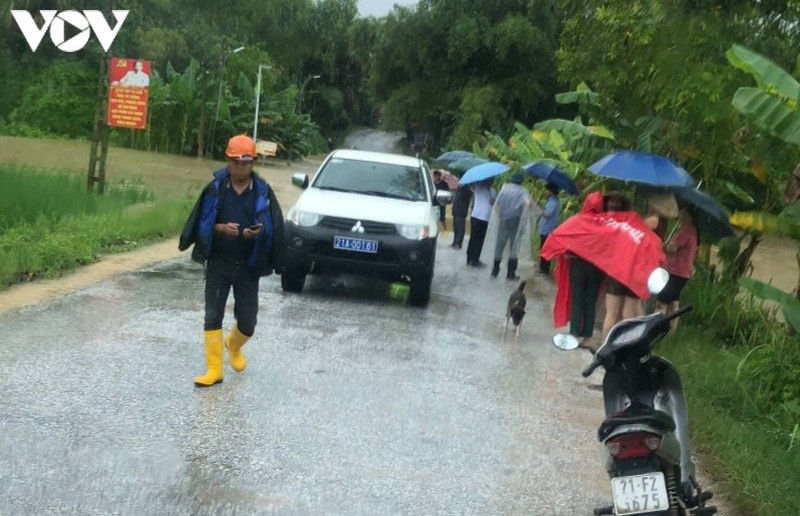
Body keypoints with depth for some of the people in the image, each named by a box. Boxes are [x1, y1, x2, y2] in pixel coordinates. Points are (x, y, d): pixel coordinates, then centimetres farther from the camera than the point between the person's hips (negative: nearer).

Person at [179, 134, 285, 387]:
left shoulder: (263, 192, -3)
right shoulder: (215, 189, -3)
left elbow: (274, 227, -1)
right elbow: (201, 223, -1)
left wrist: (258, 231, -22)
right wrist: (221, 228, -20)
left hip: (248, 266, 0)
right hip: (218, 263, 0)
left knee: (247, 322, 6)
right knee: (212, 317, -2)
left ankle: (233, 346, 39)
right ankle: (214, 369, 8)